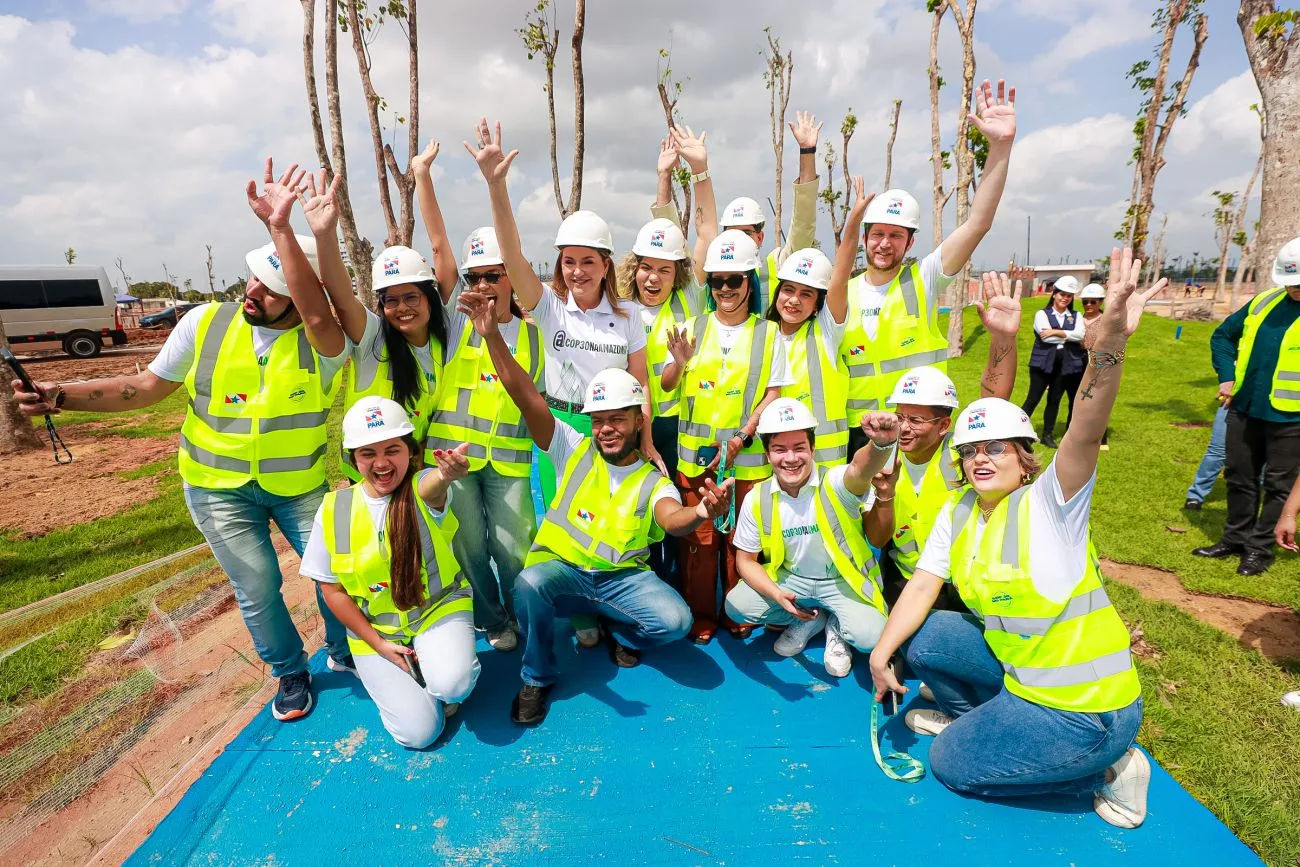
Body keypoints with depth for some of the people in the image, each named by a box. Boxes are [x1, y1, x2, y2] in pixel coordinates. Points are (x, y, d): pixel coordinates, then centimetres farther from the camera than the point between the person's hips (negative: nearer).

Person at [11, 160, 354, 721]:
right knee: (258, 588, 6)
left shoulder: (323, 340, -17)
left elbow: (318, 316, -43)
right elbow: (148, 386, 3)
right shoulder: (206, 324, -8)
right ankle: (291, 671, 33)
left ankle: (344, 652, 33)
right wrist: (63, 396, -9)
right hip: (220, 487, 2)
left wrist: (280, 228, -46)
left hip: (300, 484, -1)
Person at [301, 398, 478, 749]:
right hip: (374, 629, 2)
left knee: (452, 684, -31)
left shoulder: (421, 490, -15)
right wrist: (379, 644, -7)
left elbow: (433, 485, -43)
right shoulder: (333, 509, -8)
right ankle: (392, 676, 19)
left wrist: (446, 474, -69)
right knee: (419, 731, -11)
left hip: (439, 611, -1)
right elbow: (331, 589, 0)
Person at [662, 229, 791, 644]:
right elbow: (665, 385, 6)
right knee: (698, 537, 5)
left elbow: (773, 393, -2)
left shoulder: (768, 333, 2)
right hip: (695, 454, 1)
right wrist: (680, 362, -16)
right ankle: (700, 616, 22)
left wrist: (741, 438, -13)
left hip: (747, 456, -1)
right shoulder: (694, 328, 6)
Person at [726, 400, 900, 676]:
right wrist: (777, 594, -21)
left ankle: (837, 627, 11)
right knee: (736, 606, -15)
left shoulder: (835, 483, -23)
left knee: (870, 636, -27)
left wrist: (883, 443, -74)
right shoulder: (757, 499, -13)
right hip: (789, 578, 4)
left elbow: (862, 468, -49)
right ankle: (810, 620, 10)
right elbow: (746, 560, -4)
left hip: (843, 580, -3)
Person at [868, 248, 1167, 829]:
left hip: (1086, 706, -6)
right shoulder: (958, 512, -3)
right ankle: (971, 714, 25)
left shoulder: (1048, 502, -21)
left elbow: (1086, 432, -40)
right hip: (1014, 666, 6)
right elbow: (922, 586, -5)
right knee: (924, 639, -1)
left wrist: (1109, 341, -55)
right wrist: (880, 654, -11)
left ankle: (1106, 765, 11)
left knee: (950, 764, 0)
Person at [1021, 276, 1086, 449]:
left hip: (1066, 365, 3)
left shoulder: (1076, 316, 11)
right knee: (1033, 399, -2)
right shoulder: (1042, 314, 2)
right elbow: (1046, 337, -14)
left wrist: (1055, 332, -16)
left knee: (1054, 400, 9)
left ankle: (1048, 435, 18)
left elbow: (1080, 334, -9)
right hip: (1043, 363, -3)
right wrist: (1070, 337, -6)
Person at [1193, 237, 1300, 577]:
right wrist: (1227, 377, 6)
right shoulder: (1264, 301, 5)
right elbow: (1223, 335, 17)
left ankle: (1261, 548, 19)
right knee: (1240, 477, 14)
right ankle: (1235, 538, 28)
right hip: (1245, 409, 5)